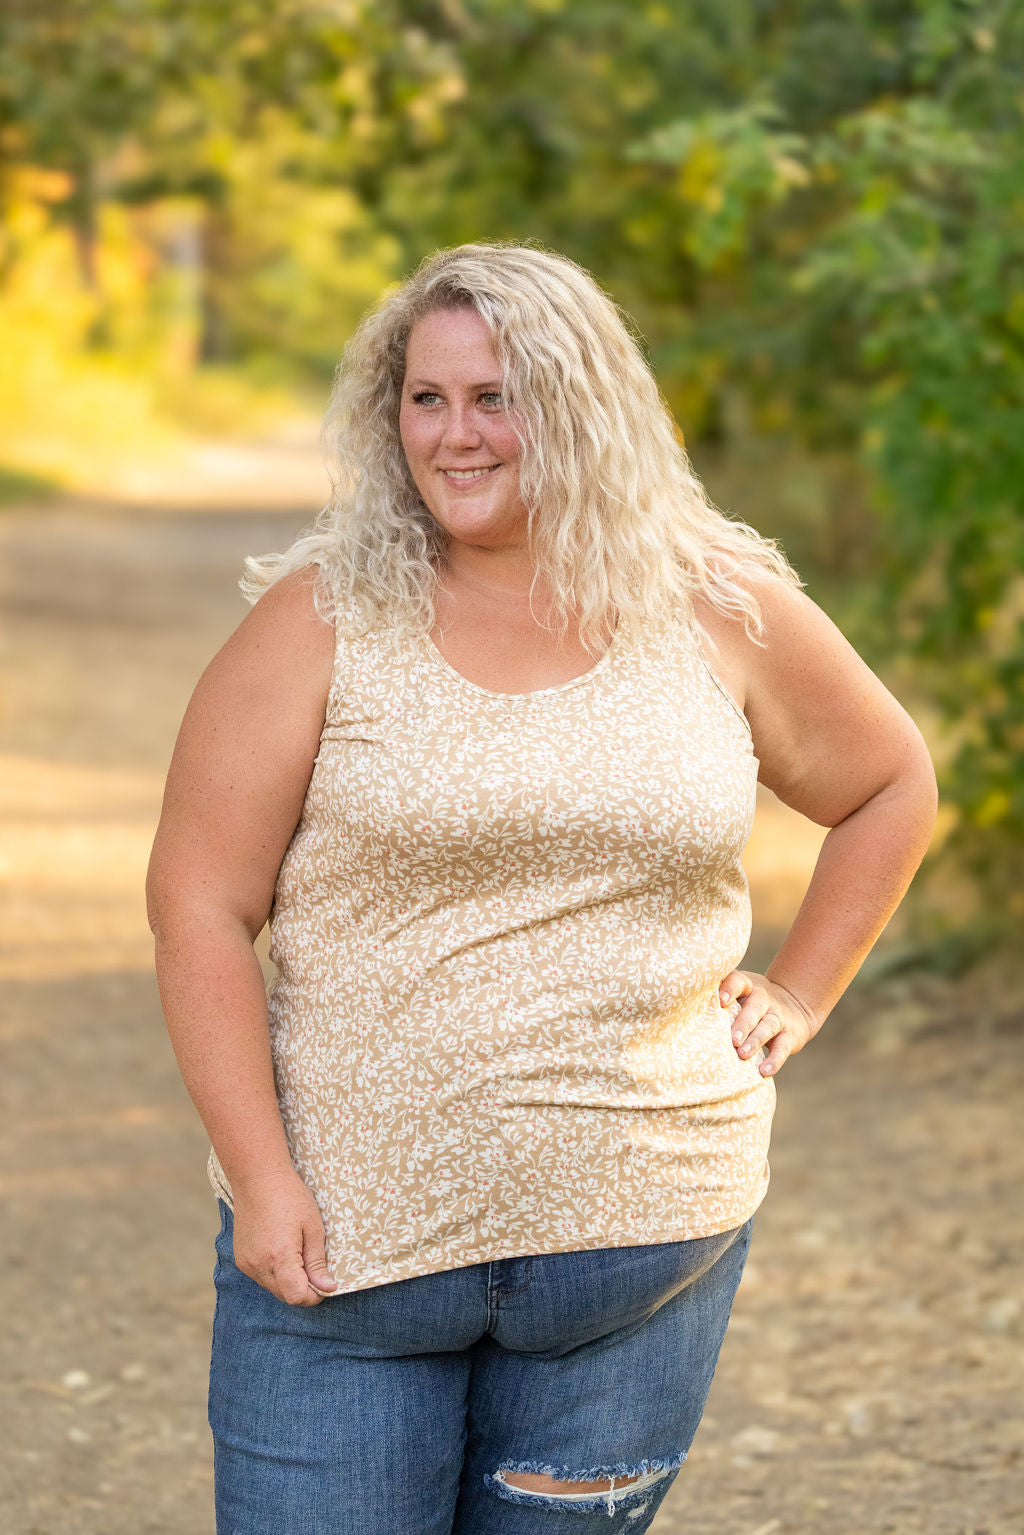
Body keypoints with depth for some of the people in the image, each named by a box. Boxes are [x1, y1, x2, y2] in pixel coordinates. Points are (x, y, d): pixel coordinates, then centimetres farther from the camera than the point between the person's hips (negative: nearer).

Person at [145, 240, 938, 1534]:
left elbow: (891, 787, 20)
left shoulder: (723, 616, 4)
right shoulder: (320, 621, -2)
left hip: (639, 1243, 2)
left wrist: (797, 996, 10)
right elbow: (198, 905, -4)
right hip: (348, 1236, -2)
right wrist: (262, 1182, -11)